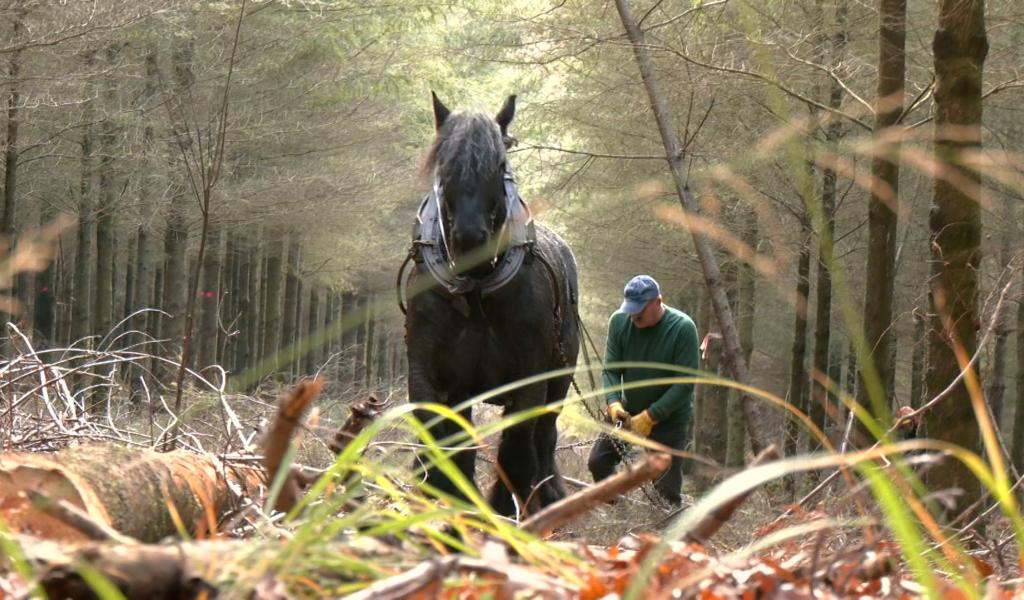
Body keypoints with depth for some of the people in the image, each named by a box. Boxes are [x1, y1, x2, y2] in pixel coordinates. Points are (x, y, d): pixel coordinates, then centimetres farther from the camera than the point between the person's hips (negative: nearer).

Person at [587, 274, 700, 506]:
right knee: (597, 462, 0)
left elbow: (685, 382, -21)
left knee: (666, 489, -9)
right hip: (629, 410, 4)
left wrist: (650, 417, -25)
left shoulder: (683, 328, -21)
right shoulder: (619, 322, -10)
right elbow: (611, 369, -5)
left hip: (669, 417, -4)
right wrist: (614, 402, -24)